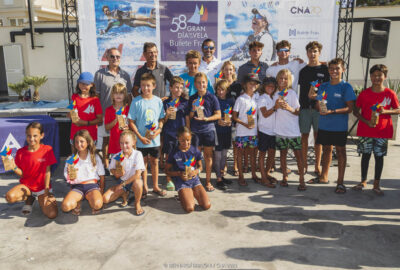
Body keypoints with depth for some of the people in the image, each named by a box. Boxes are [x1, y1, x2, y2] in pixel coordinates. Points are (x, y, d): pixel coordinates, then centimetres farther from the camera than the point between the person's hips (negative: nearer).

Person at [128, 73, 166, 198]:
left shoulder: (158, 101, 1)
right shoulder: (136, 101, -7)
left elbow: (161, 119, 7)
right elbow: (131, 122, -6)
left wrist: (158, 131, -11)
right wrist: (140, 137, -12)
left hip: (155, 139, 2)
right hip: (142, 140, -2)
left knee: (154, 162, 12)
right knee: (143, 163, 10)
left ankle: (155, 187, 27)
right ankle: (145, 187, 25)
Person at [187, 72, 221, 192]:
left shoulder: (212, 97, 1)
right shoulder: (192, 98, 7)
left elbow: (218, 115, -1)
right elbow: (189, 117, 11)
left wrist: (206, 118, -14)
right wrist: (193, 110, -9)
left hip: (208, 129, -1)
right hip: (195, 131, 1)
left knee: (208, 155, 6)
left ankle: (208, 181, 17)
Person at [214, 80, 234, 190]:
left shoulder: (231, 101, 5)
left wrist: (230, 121, -7)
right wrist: (218, 121, -19)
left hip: (227, 130, 5)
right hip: (217, 130, -5)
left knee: (224, 154, 14)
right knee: (217, 155, -3)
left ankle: (222, 175, 28)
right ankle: (218, 179, 4)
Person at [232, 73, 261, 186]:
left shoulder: (256, 99, 6)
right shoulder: (240, 99, -7)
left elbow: (256, 114, 13)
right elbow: (234, 116, -8)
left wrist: (255, 124, 0)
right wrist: (245, 124, -17)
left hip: (254, 131, 4)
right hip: (242, 131, -4)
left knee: (252, 152, 13)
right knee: (241, 153, 4)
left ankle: (254, 174, 26)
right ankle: (241, 176, 15)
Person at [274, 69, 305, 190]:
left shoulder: (292, 93, -2)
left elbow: (298, 112, -5)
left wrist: (289, 108, -23)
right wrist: (276, 106, -5)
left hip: (293, 129, -3)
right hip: (280, 129, 3)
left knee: (298, 154, -4)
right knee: (283, 153, 10)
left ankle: (301, 180, 2)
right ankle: (284, 177, 21)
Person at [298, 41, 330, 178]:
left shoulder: (325, 69, 4)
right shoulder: (303, 70, 9)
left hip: (319, 108, -1)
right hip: (304, 107, 1)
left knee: (318, 136, 4)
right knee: (304, 136, 5)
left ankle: (317, 166, 14)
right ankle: (304, 165, 16)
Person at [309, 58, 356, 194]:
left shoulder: (346, 87, -6)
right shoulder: (323, 86, 8)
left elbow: (350, 108, -10)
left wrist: (332, 111, -22)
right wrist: (314, 99, -10)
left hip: (339, 126, -4)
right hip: (324, 125, 5)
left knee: (340, 151, 3)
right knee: (326, 149, 15)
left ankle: (340, 182, 11)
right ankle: (324, 177, 30)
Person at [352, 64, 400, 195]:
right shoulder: (364, 93, -1)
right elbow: (355, 111, 1)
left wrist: (385, 111, -14)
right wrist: (367, 121, -13)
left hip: (382, 131, 0)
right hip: (366, 130, 0)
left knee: (379, 156, 5)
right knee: (366, 155, 8)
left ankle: (376, 184, 16)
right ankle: (363, 181, 21)